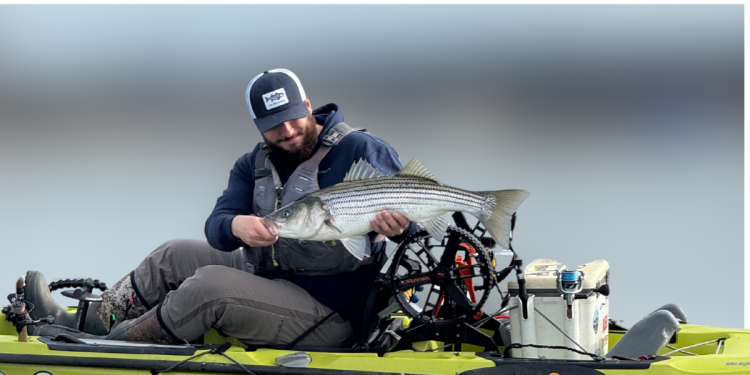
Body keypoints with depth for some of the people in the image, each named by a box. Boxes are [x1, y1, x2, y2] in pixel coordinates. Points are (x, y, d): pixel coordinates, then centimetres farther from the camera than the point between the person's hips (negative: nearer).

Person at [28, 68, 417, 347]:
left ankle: (114, 344, -7)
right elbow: (215, 227, -5)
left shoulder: (359, 150, -12)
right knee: (174, 255, 9)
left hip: (328, 314, -8)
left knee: (209, 284, -23)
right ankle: (89, 321, 11)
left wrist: (395, 226, -39)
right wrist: (235, 226, -31)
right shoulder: (254, 165, 8)